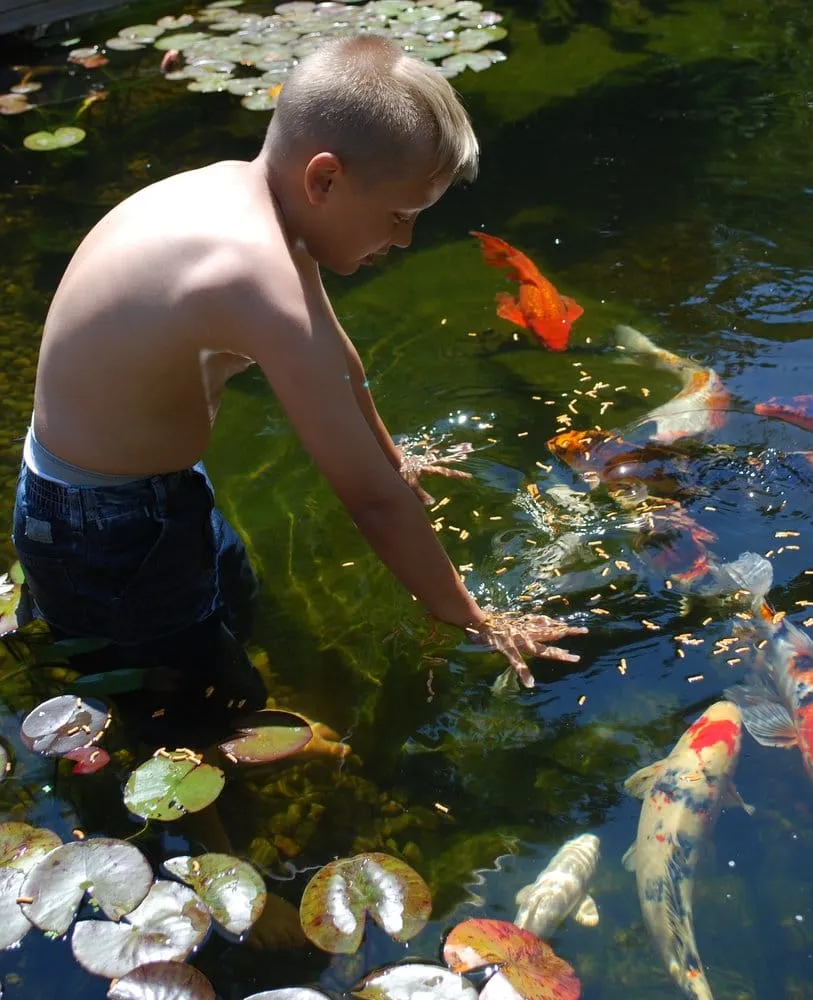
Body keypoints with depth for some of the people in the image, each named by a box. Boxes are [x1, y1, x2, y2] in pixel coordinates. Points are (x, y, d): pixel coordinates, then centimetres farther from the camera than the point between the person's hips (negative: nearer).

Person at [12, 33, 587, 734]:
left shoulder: (244, 189, -7)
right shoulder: (257, 272, -36)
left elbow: (334, 355, 11)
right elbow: (373, 500, -30)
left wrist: (393, 463, 24)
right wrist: (477, 624, -18)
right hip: (107, 533, -9)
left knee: (240, 611, 26)